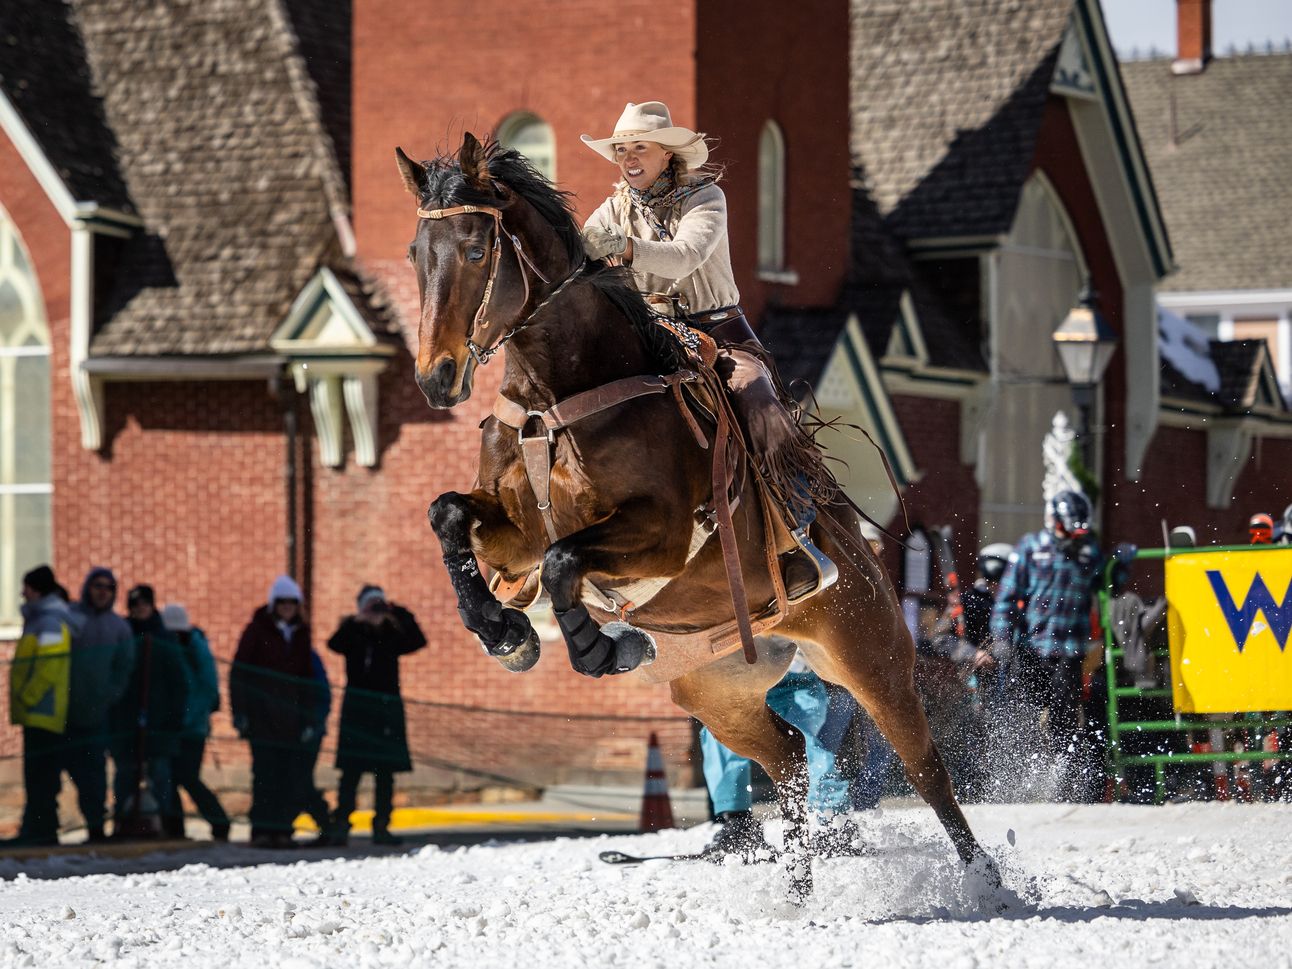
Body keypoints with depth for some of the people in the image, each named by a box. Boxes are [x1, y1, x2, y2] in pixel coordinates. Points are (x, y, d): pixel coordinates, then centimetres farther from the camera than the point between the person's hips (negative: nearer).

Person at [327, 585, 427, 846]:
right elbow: (335, 644, -17)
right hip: (358, 706, -3)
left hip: (388, 707, 3)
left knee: (385, 772, 3)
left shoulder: (392, 636, 10)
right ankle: (341, 825, -7)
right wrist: (355, 622, -30)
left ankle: (381, 827, 7)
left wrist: (400, 615, -14)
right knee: (352, 769, -8)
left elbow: (418, 641, -6)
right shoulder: (354, 634, 3)